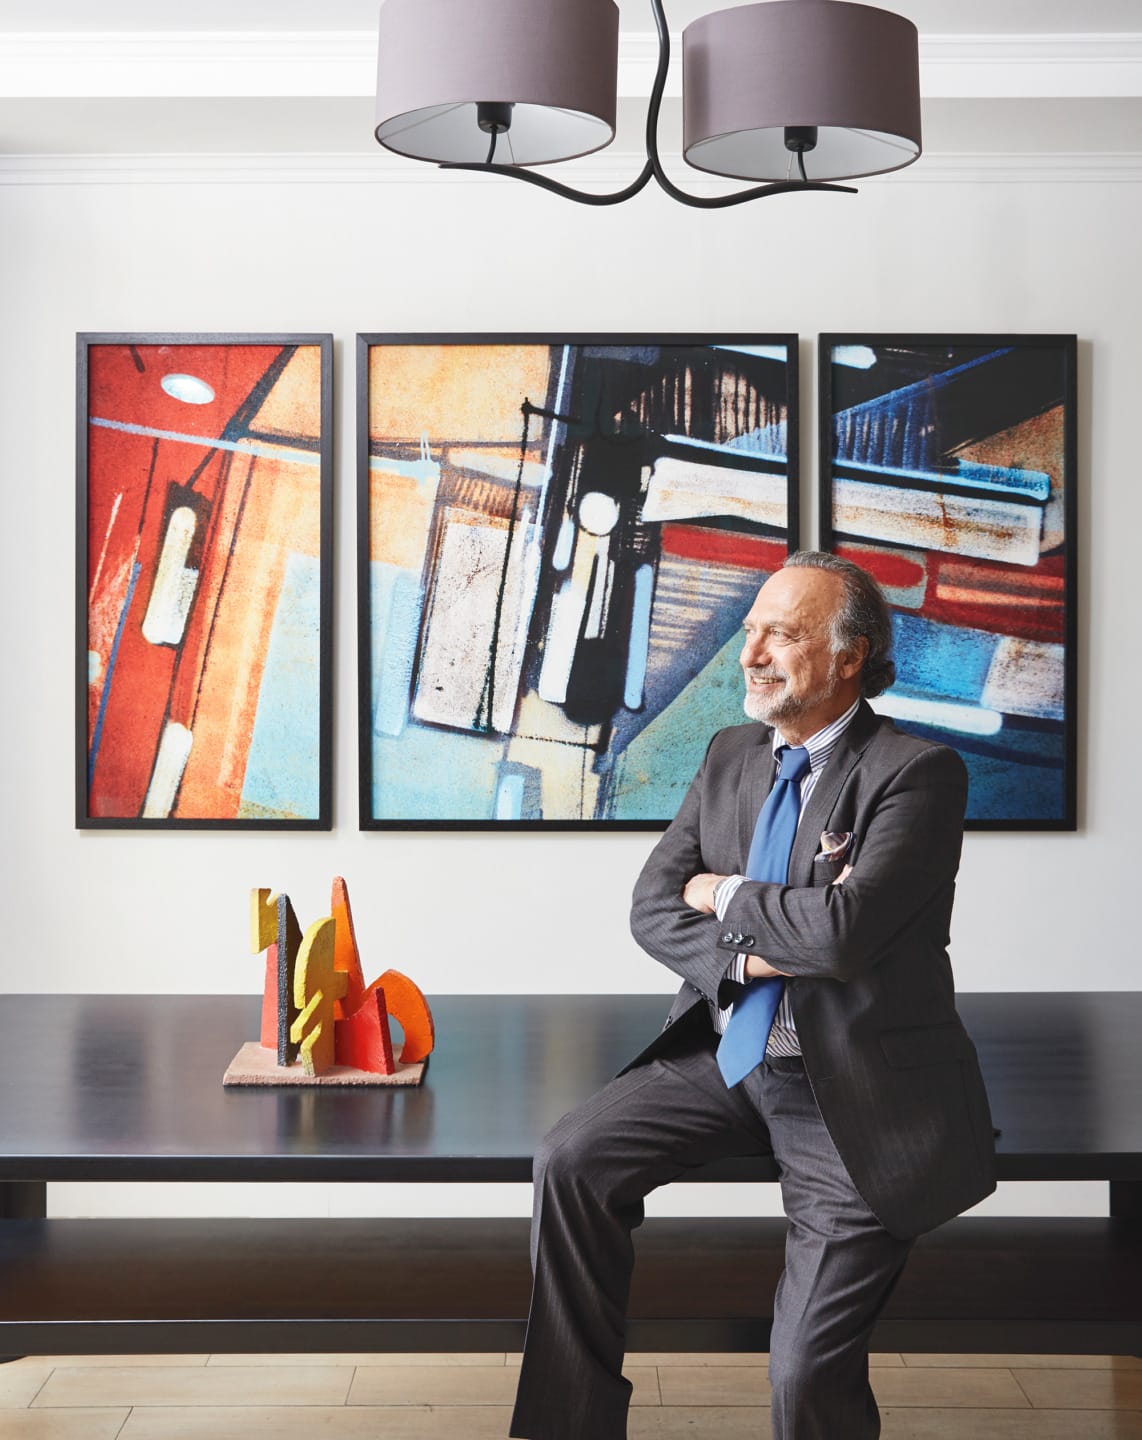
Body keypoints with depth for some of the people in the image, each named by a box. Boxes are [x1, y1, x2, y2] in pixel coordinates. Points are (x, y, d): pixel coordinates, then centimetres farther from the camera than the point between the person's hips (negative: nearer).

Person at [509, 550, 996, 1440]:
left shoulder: (919, 773, -14)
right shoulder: (732, 755, 8)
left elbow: (843, 927, -27)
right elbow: (653, 906, 4)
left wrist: (724, 896, -10)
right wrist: (742, 954, -16)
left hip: (856, 1090, -6)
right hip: (728, 1056, 6)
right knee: (573, 1163, -11)